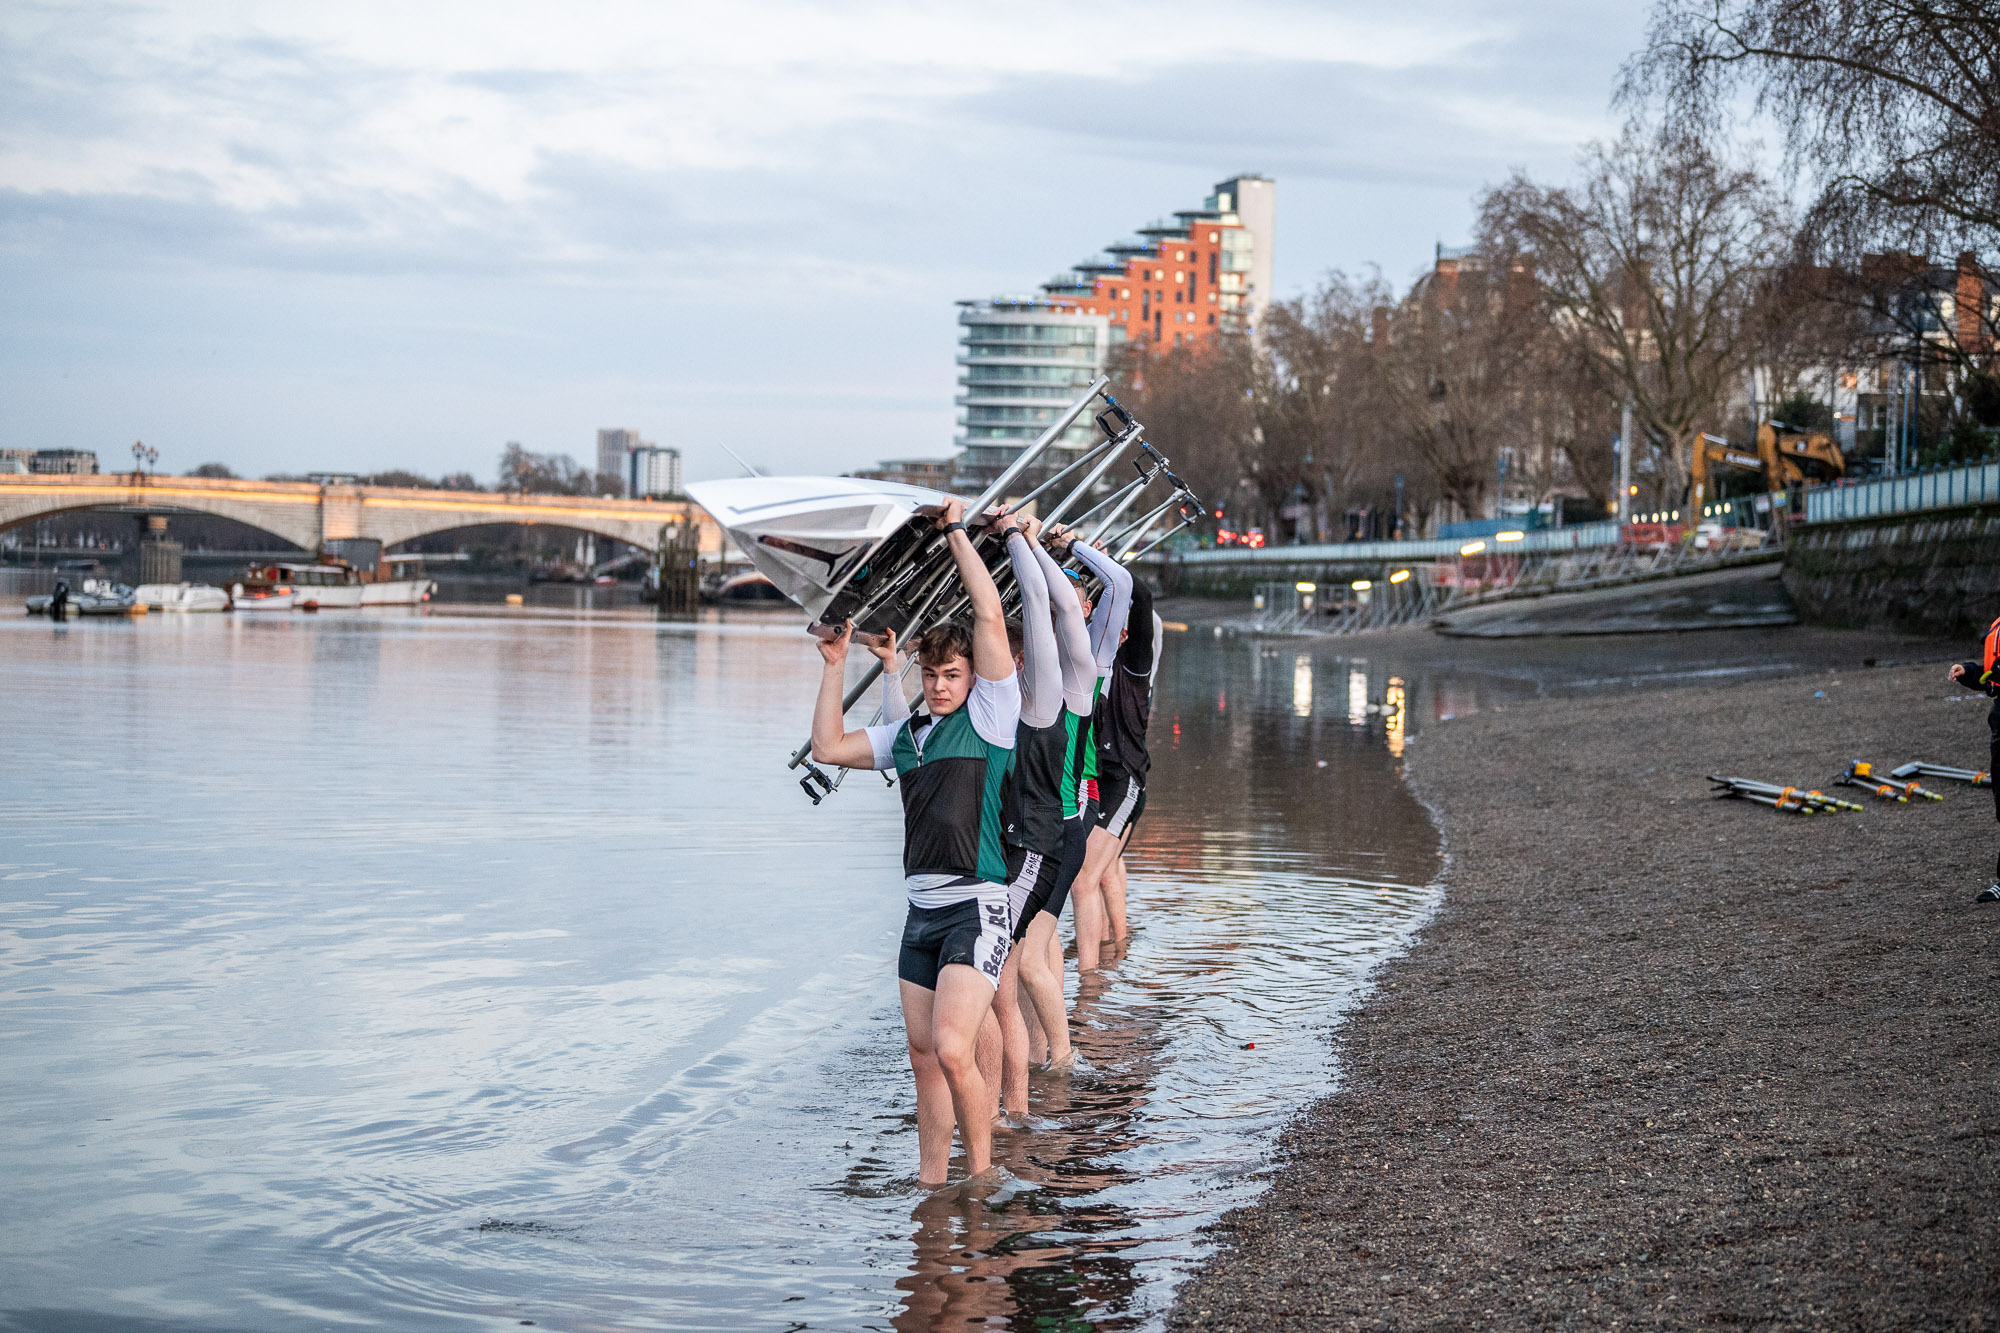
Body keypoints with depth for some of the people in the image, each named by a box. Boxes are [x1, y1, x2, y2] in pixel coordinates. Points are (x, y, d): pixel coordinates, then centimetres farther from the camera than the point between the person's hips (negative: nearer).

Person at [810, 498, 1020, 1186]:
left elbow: (990, 616, -11)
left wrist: (957, 530, -5)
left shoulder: (991, 715, -2)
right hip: (921, 913, 7)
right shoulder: (907, 734, 16)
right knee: (923, 1056, 9)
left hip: (977, 909, -7)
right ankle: (931, 1183, 17)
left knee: (952, 1049, -19)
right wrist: (836, 663, 16)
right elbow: (828, 747, 18)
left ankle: (982, 1173, -3)